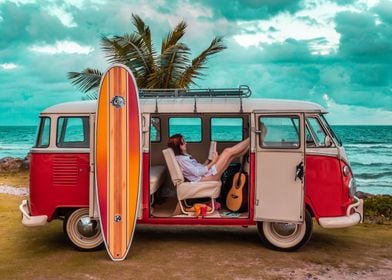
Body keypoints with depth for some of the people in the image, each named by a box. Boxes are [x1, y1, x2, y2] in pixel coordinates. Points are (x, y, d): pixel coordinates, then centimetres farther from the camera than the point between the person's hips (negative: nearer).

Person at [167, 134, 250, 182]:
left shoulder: (184, 155, 15)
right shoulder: (180, 159, -17)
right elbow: (198, 173, -20)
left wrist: (209, 160, 8)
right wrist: (213, 162, -14)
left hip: (206, 174, 9)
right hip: (206, 177, -9)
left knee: (233, 154, 4)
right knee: (227, 151, -6)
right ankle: (250, 139, 9)